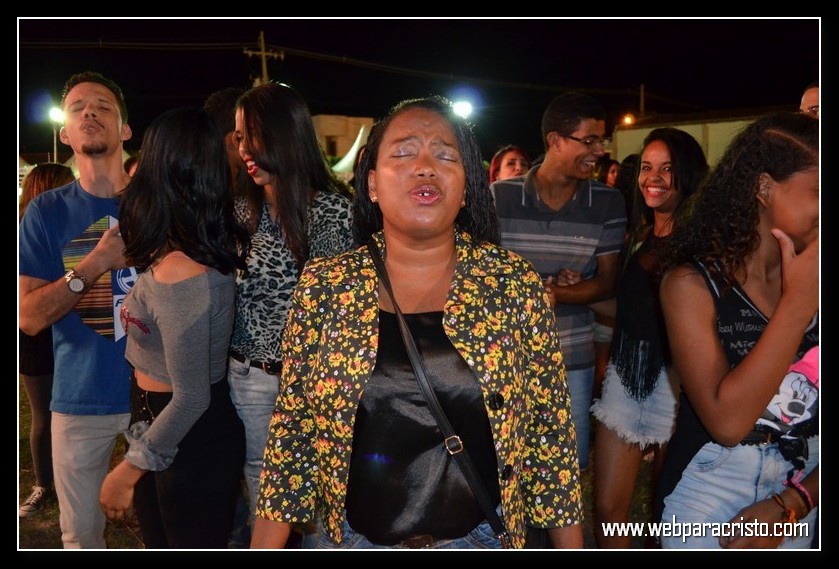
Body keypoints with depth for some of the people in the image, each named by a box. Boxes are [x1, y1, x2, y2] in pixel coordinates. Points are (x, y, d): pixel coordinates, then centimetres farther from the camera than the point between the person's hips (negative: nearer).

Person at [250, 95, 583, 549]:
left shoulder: (516, 285, -10)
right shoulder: (322, 287, -8)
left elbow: (550, 429, -4)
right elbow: (292, 430, -2)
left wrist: (570, 545, 0)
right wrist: (264, 546, -3)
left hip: (482, 534, 0)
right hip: (356, 535, 1)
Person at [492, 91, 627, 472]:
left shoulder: (608, 203, -2)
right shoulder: (499, 197, -6)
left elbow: (606, 282, 0)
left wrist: (552, 293, -19)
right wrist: (550, 286, -15)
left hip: (573, 359, 1)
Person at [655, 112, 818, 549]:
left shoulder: (812, 282, -5)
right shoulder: (692, 283, -16)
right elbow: (727, 422, -25)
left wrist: (794, 503, -11)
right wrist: (799, 301, -23)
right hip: (708, 509, -3)